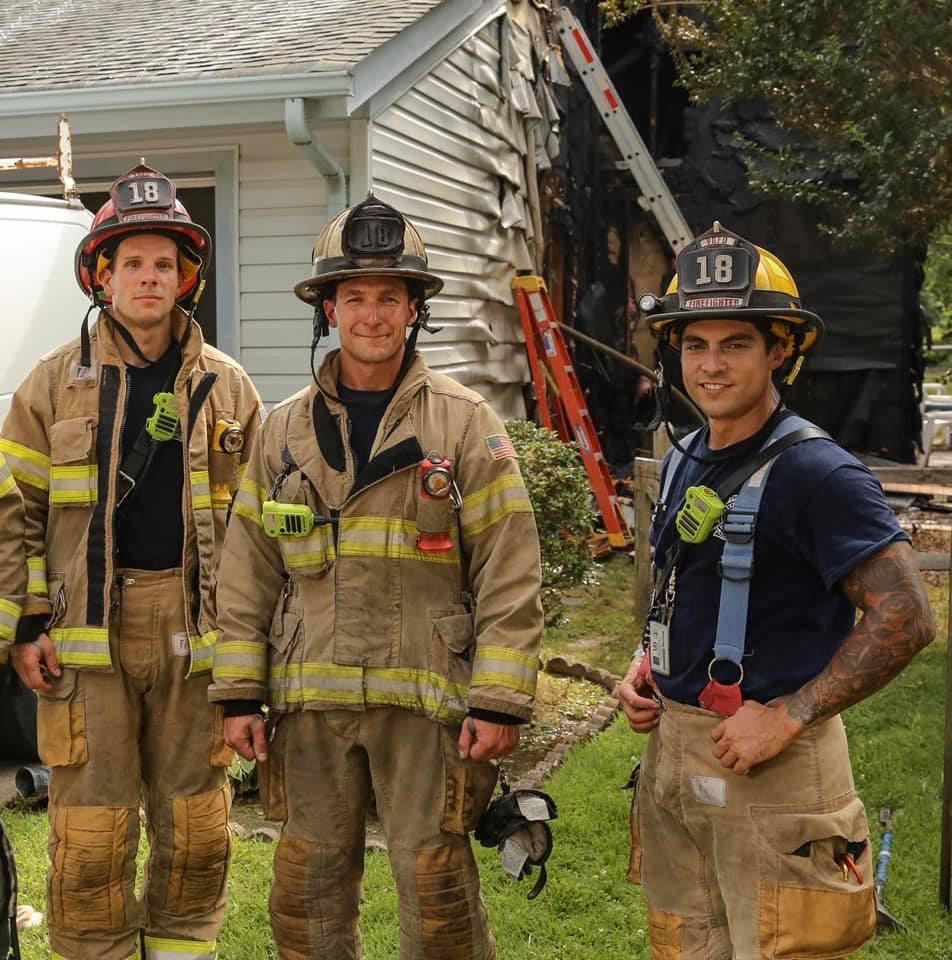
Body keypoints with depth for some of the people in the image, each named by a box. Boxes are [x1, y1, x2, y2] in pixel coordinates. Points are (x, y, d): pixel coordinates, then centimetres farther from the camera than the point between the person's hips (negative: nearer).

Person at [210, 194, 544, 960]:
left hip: (425, 696, -3)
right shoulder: (285, 430, 9)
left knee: (434, 884, 0)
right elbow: (248, 575, 10)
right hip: (311, 700, 4)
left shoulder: (465, 423, -2)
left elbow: (509, 575, -5)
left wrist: (500, 701, -10)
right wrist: (240, 693, 6)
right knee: (309, 886, 12)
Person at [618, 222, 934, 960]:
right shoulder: (685, 462, 9)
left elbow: (905, 618, -21)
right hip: (671, 746, 8)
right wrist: (647, 666, 6)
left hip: (771, 760, -7)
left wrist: (787, 715, -21)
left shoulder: (816, 472, -16)